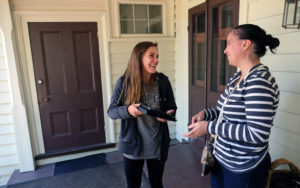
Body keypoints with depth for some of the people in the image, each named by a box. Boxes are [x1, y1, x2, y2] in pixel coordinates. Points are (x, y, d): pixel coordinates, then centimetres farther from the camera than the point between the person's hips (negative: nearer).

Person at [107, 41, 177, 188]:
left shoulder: (163, 81, -7)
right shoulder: (124, 82, -12)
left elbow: (172, 108, 3)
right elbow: (111, 111, -7)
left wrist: (168, 115, -20)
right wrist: (128, 110, -26)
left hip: (157, 146, 2)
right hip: (132, 145, -1)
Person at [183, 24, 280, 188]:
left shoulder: (259, 81, -25)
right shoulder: (238, 76, 3)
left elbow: (257, 135, -29)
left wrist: (209, 127, -25)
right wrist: (206, 114, -3)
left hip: (243, 169, -8)